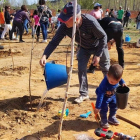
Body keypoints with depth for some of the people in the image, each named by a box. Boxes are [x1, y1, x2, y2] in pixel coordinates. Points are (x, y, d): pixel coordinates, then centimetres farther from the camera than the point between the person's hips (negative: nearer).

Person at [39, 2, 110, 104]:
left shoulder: (90, 21, -42)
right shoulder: (65, 26, -31)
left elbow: (103, 37, -27)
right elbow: (54, 41, -27)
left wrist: (98, 55, -25)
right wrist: (45, 55, -43)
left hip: (99, 46, -3)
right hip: (84, 48, 3)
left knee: (106, 69, 11)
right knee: (81, 69, -3)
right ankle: (84, 94, 12)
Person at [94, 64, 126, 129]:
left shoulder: (116, 78, -28)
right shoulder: (104, 84, -44)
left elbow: (120, 80, 3)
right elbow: (100, 95, -40)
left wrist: (122, 83, -17)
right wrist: (97, 107, -37)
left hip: (113, 95, 6)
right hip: (104, 97, -6)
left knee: (114, 106, 15)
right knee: (104, 108, -10)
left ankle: (112, 118, 37)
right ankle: (103, 121, 12)